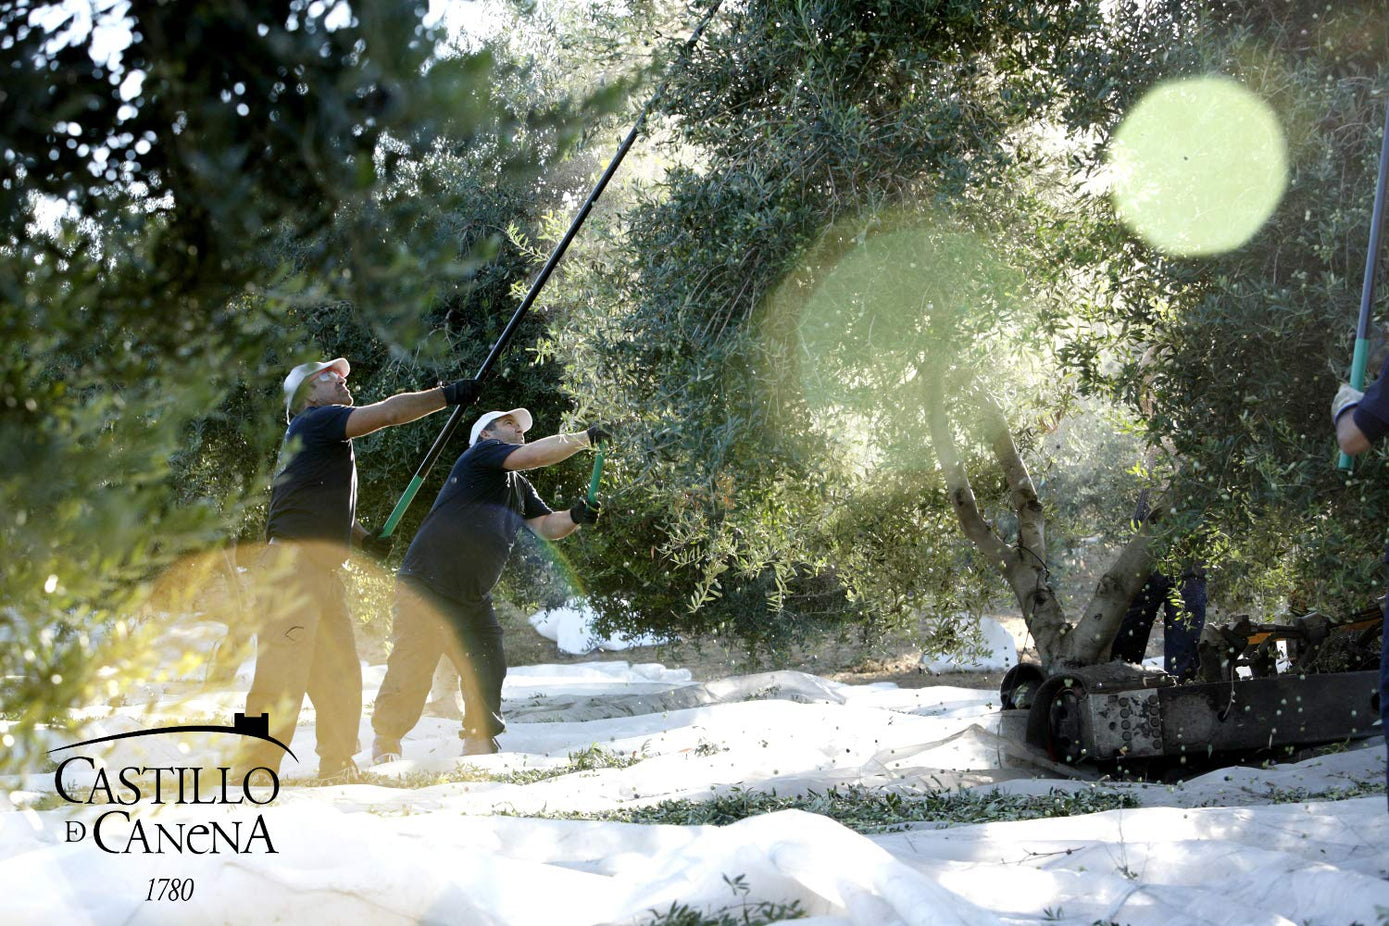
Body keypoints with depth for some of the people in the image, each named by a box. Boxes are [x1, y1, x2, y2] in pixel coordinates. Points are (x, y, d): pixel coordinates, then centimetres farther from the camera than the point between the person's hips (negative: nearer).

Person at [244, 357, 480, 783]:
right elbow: (389, 412, -13)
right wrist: (449, 394, -7)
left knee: (341, 678, 10)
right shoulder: (315, 421, -4)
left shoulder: (329, 441, 24)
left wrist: (364, 537, 20)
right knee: (282, 678, -13)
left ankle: (337, 772, 18)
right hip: (294, 564, -10)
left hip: (326, 573, 10)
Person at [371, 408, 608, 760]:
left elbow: (547, 526, 9)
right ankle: (385, 744, 7)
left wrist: (575, 517, -12)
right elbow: (535, 454, -19)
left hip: (473, 597, 9)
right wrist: (583, 439, -10)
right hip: (426, 586, -9)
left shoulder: (520, 487, 19)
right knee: (412, 670, -7)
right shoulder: (481, 452, -5)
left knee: (488, 671, 7)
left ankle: (479, 744, 18)